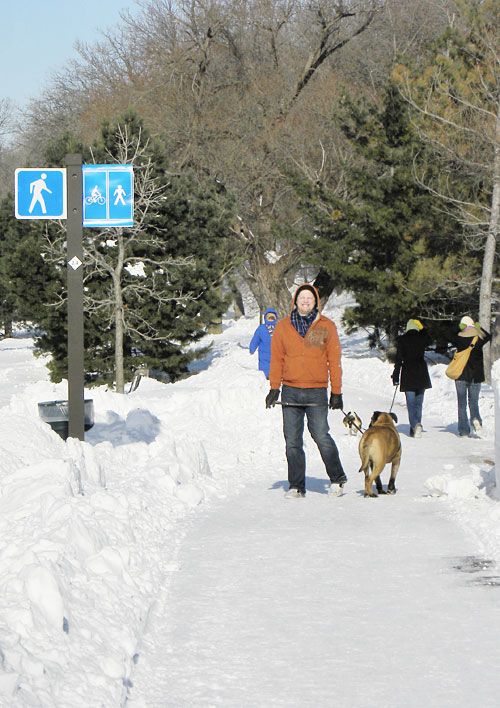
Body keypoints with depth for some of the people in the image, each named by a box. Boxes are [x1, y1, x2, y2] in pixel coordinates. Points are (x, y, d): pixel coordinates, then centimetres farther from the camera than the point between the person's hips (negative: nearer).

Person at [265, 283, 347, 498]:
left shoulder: (326, 327, 5)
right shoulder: (283, 327, 9)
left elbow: (334, 360, 6)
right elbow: (276, 359, 11)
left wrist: (336, 392, 2)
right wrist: (274, 388, 2)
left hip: (317, 392, -2)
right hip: (291, 390, 2)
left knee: (321, 436, -9)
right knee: (292, 441, 2)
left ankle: (337, 478, 8)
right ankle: (296, 486, 9)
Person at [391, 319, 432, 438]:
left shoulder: (402, 339, -5)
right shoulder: (422, 338, 1)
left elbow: (399, 359, -5)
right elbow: (429, 340, 28)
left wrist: (395, 376, -1)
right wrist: (422, 328, 24)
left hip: (408, 373, -3)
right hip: (421, 373, 3)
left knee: (411, 403, -4)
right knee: (418, 401, 12)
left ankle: (415, 425, -25)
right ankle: (416, 428, 11)